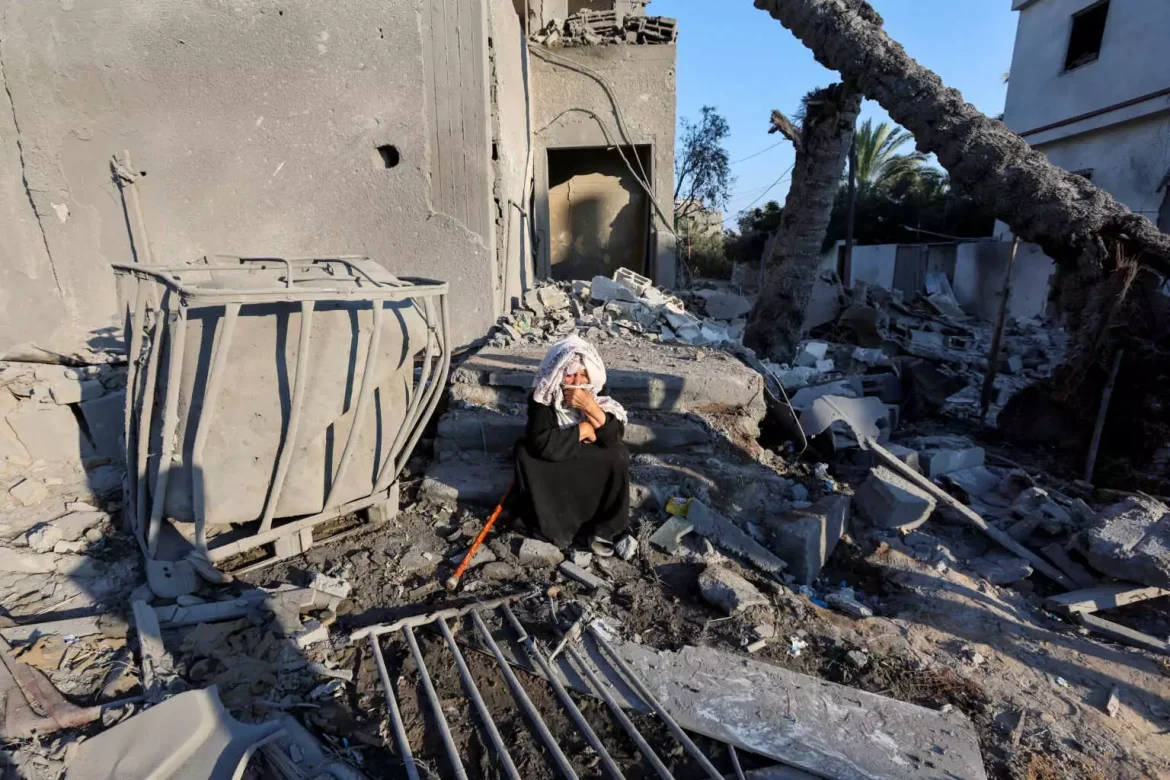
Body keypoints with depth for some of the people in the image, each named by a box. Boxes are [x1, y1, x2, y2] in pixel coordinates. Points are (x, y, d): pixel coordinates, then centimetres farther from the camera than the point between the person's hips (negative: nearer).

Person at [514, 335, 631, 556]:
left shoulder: (596, 392, -16)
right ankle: (556, 527, -16)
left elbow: (615, 436, -25)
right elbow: (543, 444, -36)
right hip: (553, 464, -1)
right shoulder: (542, 396, -24)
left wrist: (591, 407, -38)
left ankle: (603, 528, -12)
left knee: (619, 454, -24)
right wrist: (582, 430, -27)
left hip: (590, 464, 2)